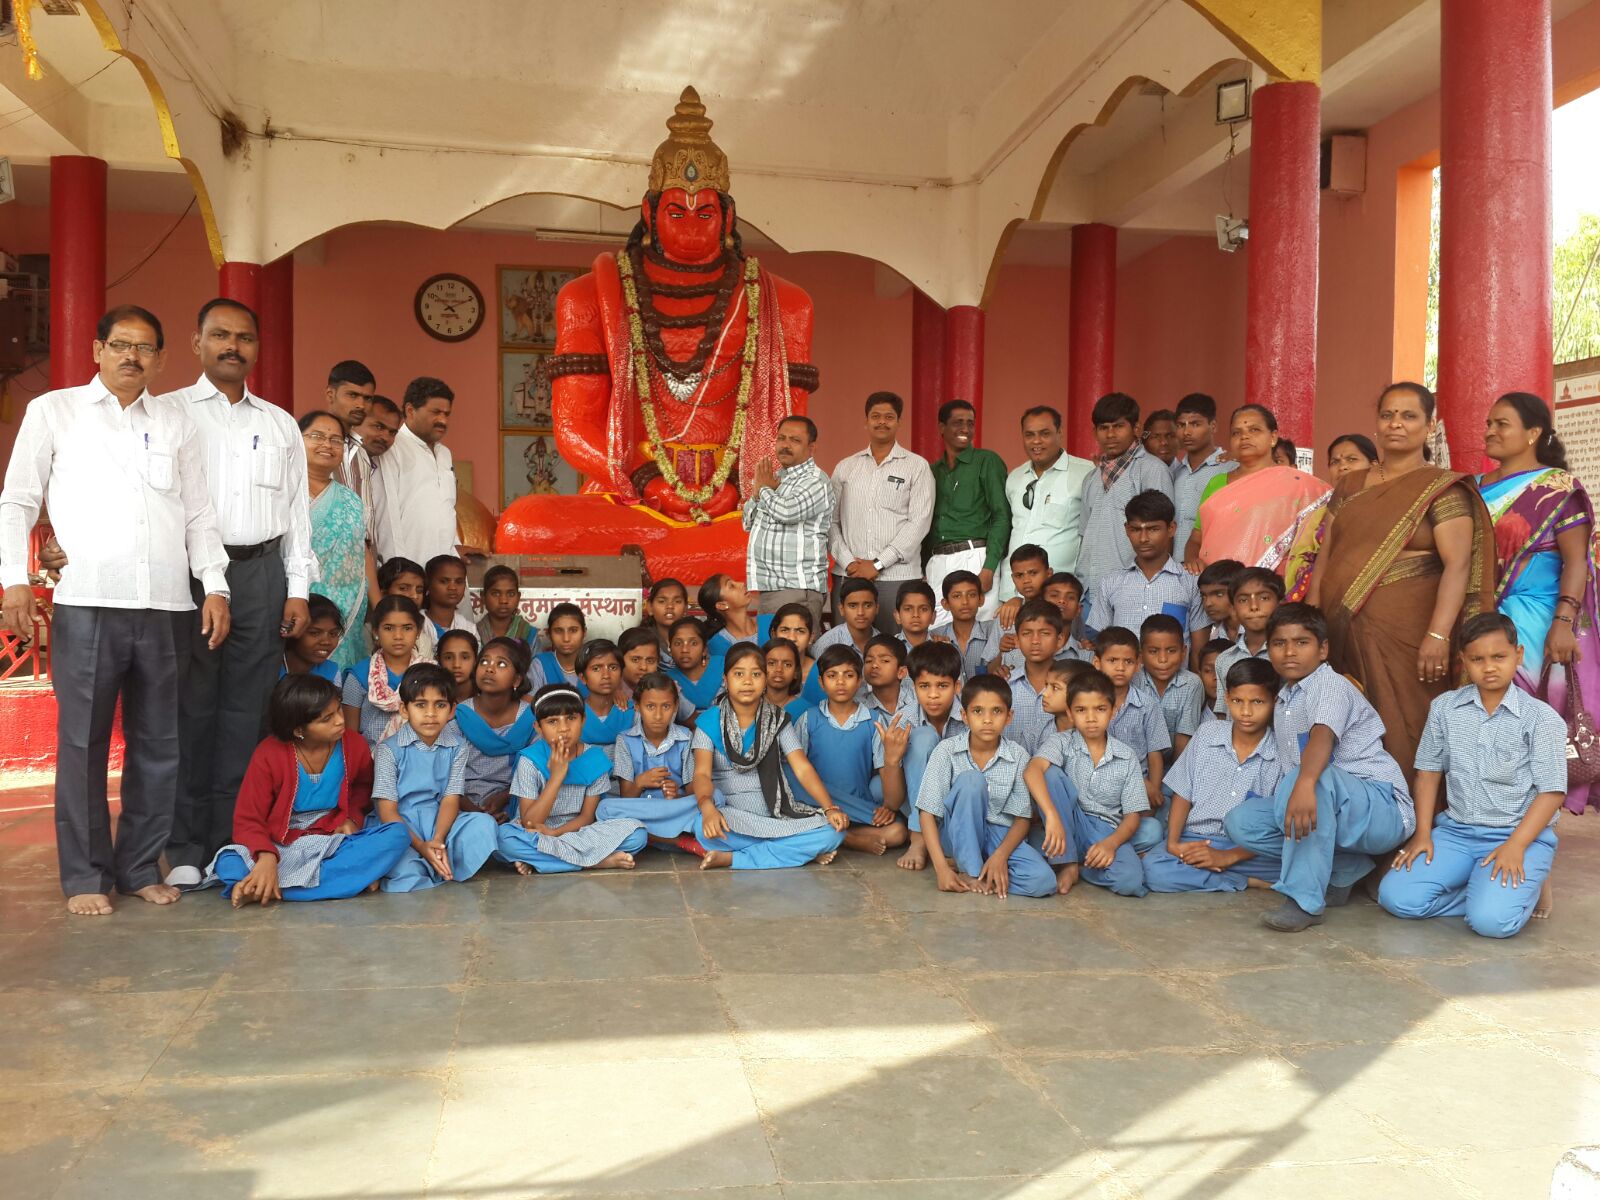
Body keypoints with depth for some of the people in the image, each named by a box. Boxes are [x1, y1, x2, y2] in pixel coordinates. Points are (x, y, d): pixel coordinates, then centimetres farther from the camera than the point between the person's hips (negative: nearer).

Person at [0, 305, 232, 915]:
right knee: (83, 743, 1)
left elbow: (199, 514, 15)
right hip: (86, 605, -2)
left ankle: (140, 866, 17)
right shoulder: (54, 411, 10)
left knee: (157, 745, 6)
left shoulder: (176, 422, 16)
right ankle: (85, 875, 10)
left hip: (166, 608, 3)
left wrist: (215, 586, 5)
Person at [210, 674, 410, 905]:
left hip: (335, 841, 3)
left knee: (397, 835, -27)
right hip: (281, 846, -2)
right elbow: (248, 820, -12)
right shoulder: (269, 754, -10)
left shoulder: (354, 745, -2)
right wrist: (266, 857, -33)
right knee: (230, 865, -33)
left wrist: (352, 818, -3)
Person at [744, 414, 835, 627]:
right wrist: (758, 494, 2)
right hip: (767, 586, 8)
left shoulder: (816, 481, -8)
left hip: (796, 588, -8)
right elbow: (748, 524, 23)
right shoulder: (777, 477, 18)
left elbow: (786, 512, -26)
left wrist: (765, 488, -5)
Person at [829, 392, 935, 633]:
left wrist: (878, 564, -10)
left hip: (897, 576, -2)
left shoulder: (917, 466, 4)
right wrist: (847, 562, -5)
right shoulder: (845, 467, 13)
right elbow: (831, 520, 9)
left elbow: (919, 522, -5)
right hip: (847, 576, 3)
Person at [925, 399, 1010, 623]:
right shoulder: (932, 470, 17)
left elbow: (1002, 516, -4)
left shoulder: (987, 461, 3)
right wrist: (922, 570, 9)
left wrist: (989, 569, -13)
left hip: (975, 558, -4)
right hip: (936, 563, 4)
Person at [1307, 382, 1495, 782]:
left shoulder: (1441, 489, -2)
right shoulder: (1350, 487, 15)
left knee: (1400, 732, -3)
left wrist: (1438, 635, -22)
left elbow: (1458, 564, -12)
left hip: (1405, 636, -5)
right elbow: (1325, 557, 15)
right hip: (1342, 632, 5)